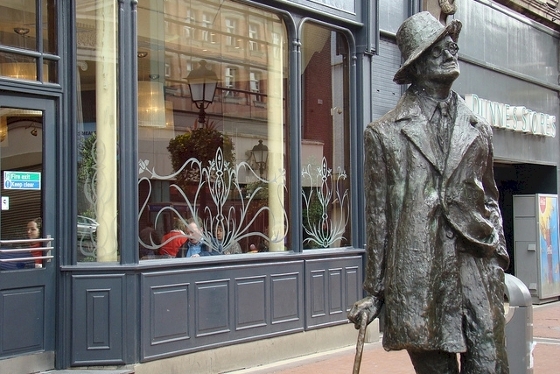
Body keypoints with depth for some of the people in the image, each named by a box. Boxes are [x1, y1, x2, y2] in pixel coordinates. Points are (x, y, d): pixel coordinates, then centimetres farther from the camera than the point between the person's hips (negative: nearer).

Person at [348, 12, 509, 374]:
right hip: (418, 282, -2)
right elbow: (378, 216, 6)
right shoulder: (385, 133, 6)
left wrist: (498, 264, 10)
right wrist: (375, 291, 5)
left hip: (478, 275, 3)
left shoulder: (478, 130, 16)